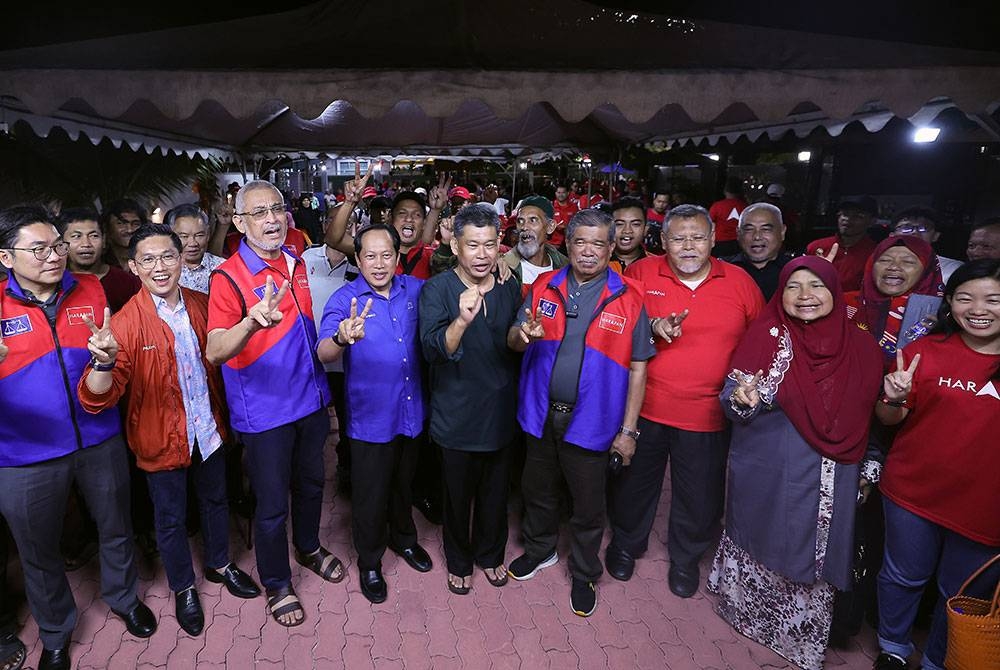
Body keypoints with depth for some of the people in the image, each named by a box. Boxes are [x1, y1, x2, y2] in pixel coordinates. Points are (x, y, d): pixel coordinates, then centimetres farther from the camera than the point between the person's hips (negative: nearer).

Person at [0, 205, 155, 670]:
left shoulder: (90, 290, -1)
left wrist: (107, 356, -15)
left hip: (99, 441, 2)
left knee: (116, 529, 19)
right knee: (39, 550, 17)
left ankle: (123, 598, 46)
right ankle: (55, 633, 42)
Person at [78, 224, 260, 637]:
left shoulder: (200, 305, -6)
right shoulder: (127, 322, -19)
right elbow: (97, 399, -26)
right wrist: (105, 361, -46)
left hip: (208, 429, 4)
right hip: (161, 438, -4)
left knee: (216, 500, 22)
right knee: (171, 518, 15)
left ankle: (219, 564, 48)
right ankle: (183, 588, 40)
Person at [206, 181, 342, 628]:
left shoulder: (296, 263, 3)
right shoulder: (227, 278, -17)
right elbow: (214, 352, -30)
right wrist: (252, 321, -49)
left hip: (310, 400, 6)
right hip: (264, 411, -6)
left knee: (310, 484, 23)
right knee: (272, 503, 9)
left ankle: (309, 548, 49)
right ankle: (276, 584, 32)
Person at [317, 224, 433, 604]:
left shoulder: (416, 290, -4)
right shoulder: (344, 301, -15)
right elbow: (324, 354, -28)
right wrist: (342, 338, -53)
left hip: (412, 412, 4)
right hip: (371, 416, -3)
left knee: (405, 483, 25)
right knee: (371, 494, 12)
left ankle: (404, 538, 50)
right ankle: (369, 562, 36)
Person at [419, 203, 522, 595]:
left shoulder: (511, 290, 1)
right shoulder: (437, 290, -13)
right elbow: (433, 349, -29)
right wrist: (462, 320, -44)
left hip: (501, 412, 4)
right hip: (457, 414, -3)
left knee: (496, 492, 19)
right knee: (458, 494, 15)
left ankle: (490, 554, 44)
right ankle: (459, 561, 40)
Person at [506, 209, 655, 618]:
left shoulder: (628, 298, -8)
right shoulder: (544, 287, 1)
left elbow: (637, 368, -5)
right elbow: (513, 340, 3)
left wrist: (628, 430, -7)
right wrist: (523, 333, -22)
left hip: (591, 421, -3)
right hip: (541, 415, 3)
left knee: (588, 506, 13)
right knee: (537, 491, 21)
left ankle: (584, 575, 37)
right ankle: (540, 549, 48)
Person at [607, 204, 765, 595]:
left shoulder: (740, 282, 0)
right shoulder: (641, 273, -4)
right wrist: (652, 327, -19)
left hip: (709, 416, 1)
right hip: (645, 408, 0)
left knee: (700, 497, 14)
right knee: (634, 483, 17)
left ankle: (686, 558, 43)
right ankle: (626, 544, 45)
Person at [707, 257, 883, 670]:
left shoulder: (860, 347, -1)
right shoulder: (766, 335, -10)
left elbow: (865, 416, 9)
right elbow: (732, 401, -10)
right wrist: (742, 400, -31)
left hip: (831, 480, 3)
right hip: (766, 473, -2)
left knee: (816, 549, 13)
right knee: (765, 541, 12)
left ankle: (803, 634, 36)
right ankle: (749, 608, 39)